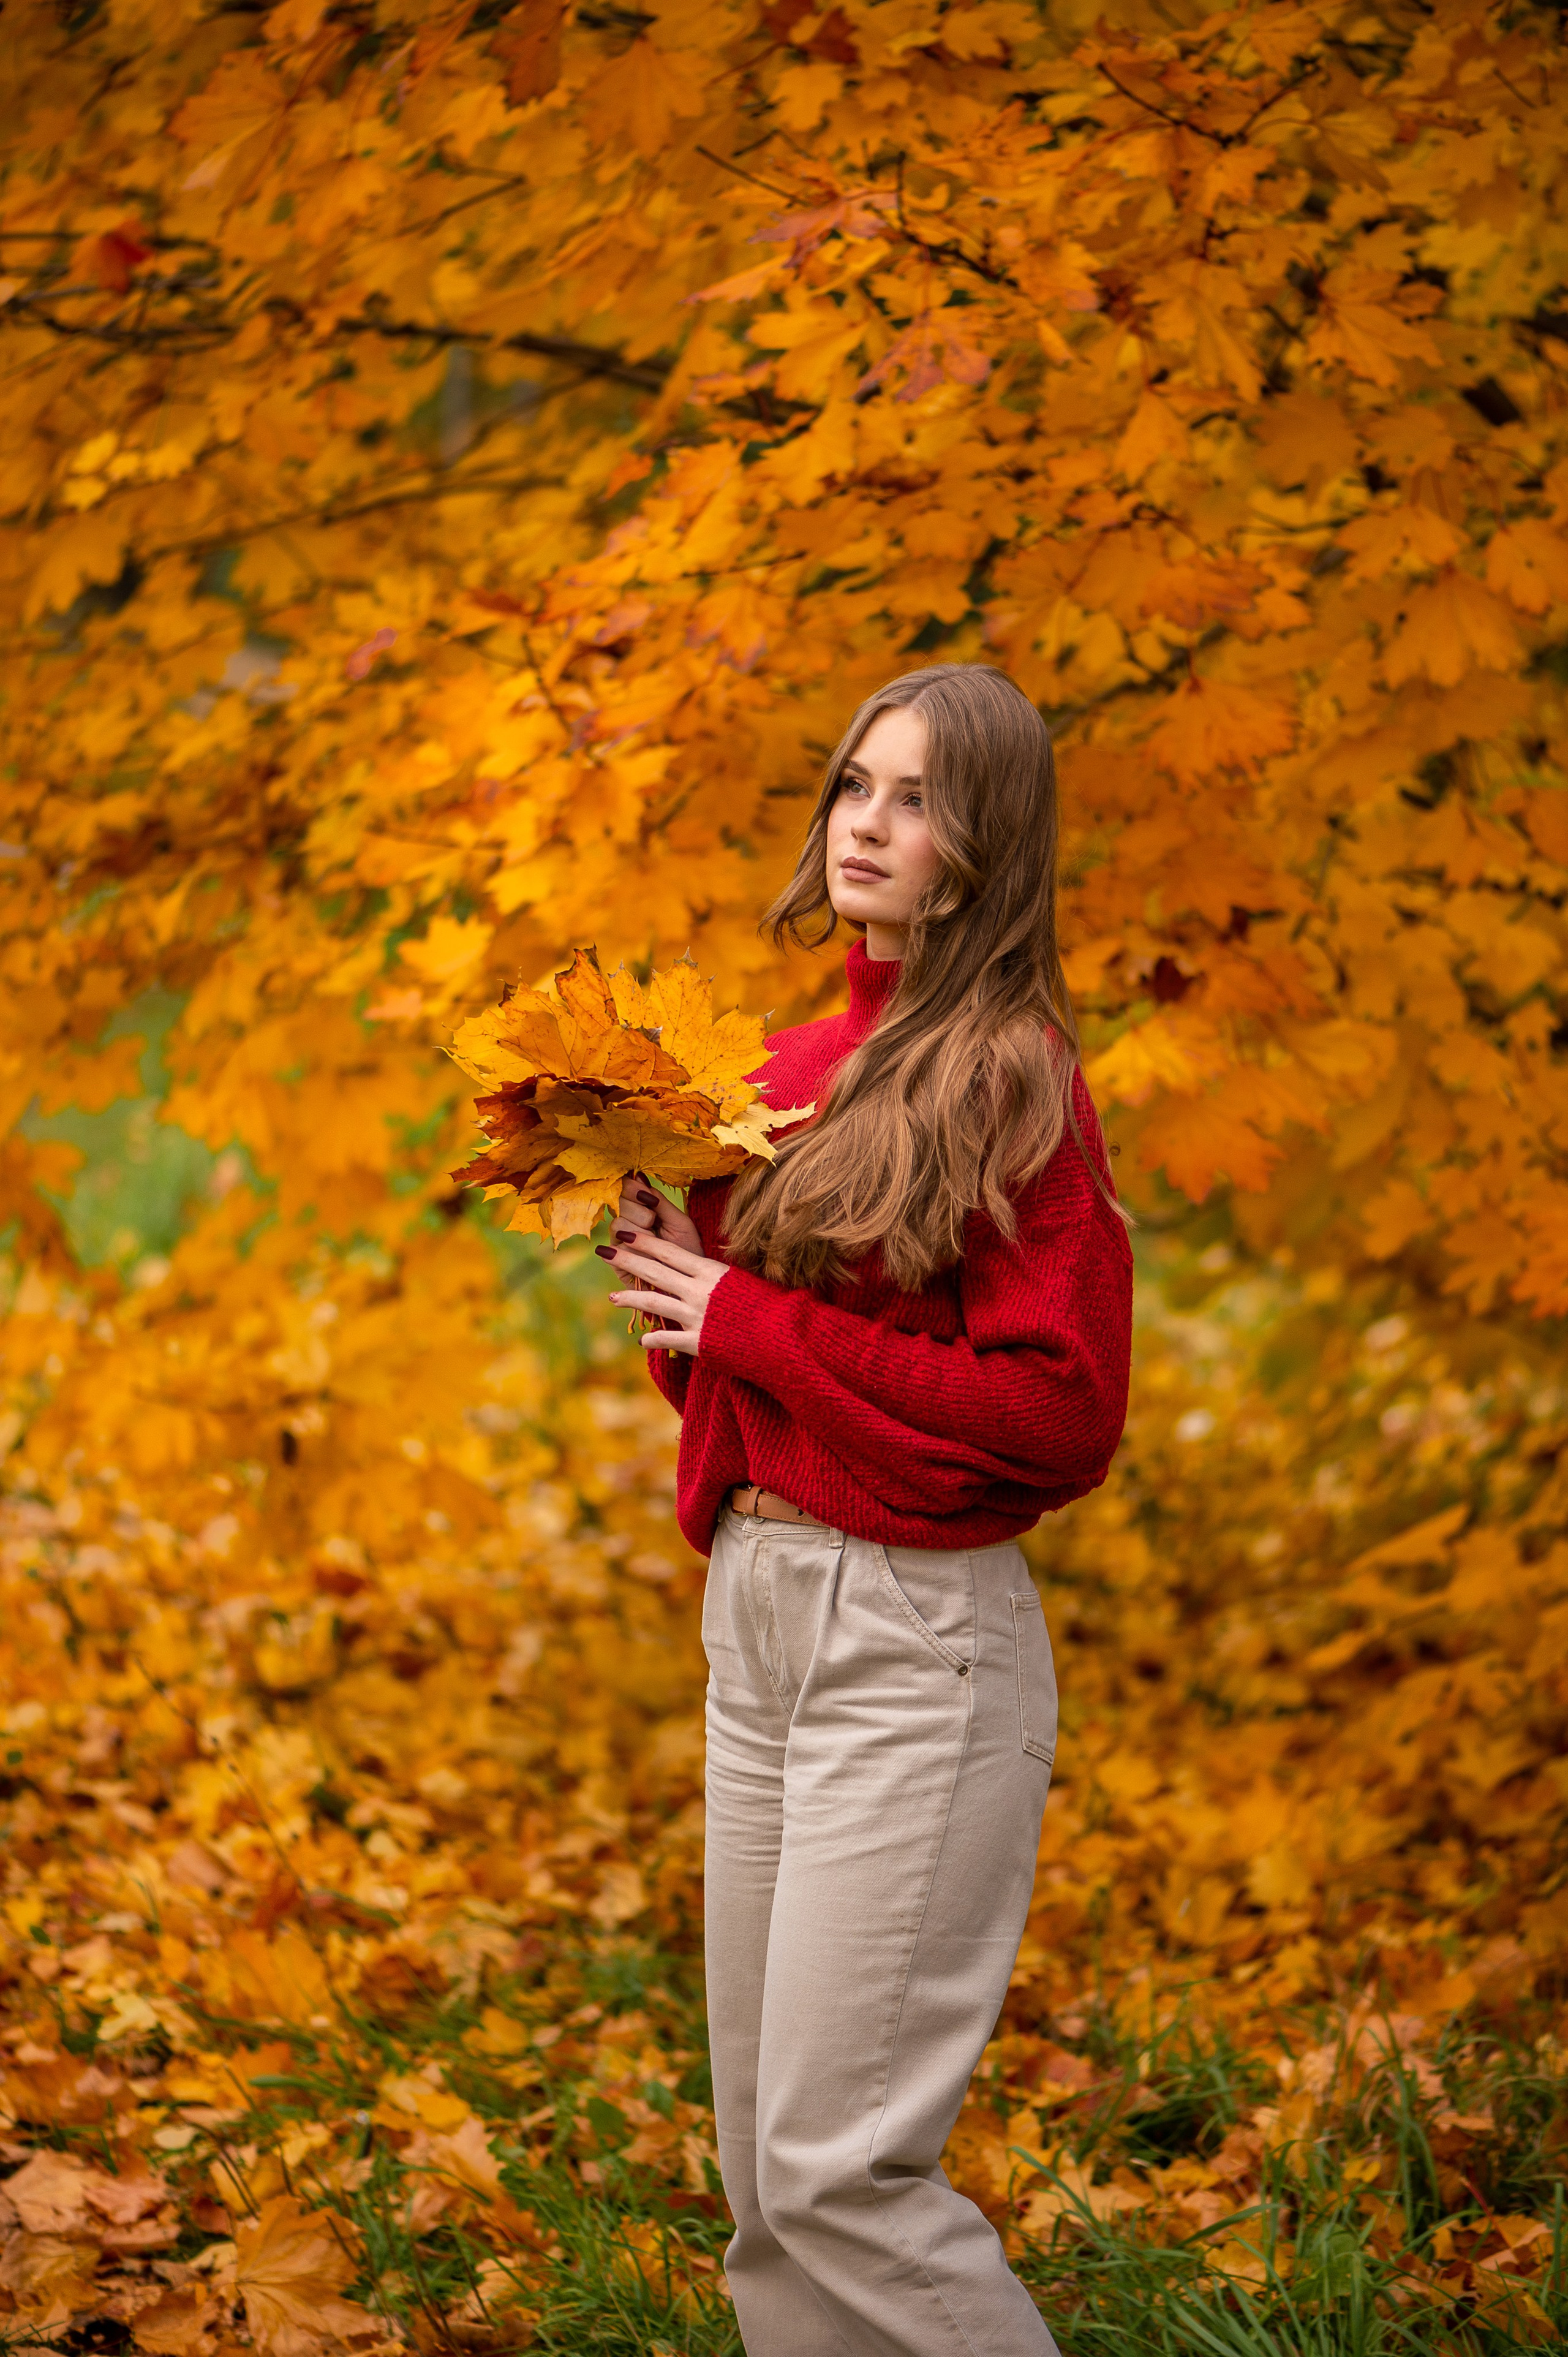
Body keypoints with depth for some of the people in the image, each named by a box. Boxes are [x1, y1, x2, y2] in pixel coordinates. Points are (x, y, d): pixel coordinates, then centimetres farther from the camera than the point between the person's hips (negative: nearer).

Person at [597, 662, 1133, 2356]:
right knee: (762, 2152, 11)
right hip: (754, 1608, 8)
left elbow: (1059, 1416, -17)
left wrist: (753, 1323, -14)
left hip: (919, 1637, -8)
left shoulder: (1014, 1085, -10)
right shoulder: (798, 1066, 12)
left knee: (839, 2161, -10)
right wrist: (675, 1269, 0)